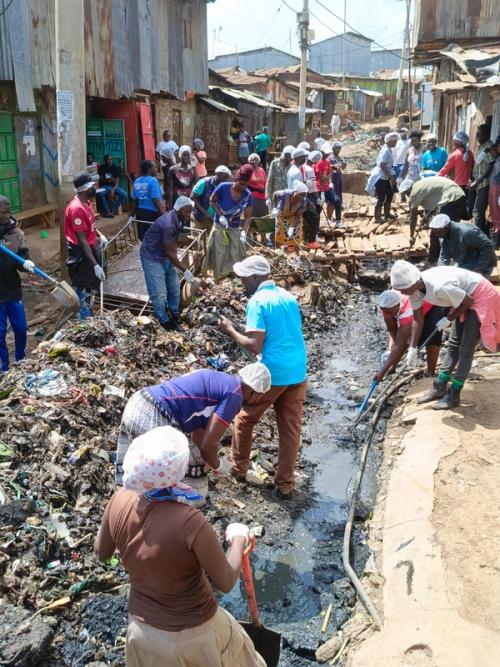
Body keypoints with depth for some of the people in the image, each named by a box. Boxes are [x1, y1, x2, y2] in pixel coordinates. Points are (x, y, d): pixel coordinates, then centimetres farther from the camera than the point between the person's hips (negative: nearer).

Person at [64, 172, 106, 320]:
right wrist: (95, 265, -26)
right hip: (81, 255, -10)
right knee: (84, 291, 1)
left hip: (90, 250, 10)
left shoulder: (86, 203, 5)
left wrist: (99, 236, 4)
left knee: (90, 289, 22)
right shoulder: (76, 208, -25)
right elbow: (82, 240, -26)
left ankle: (89, 317, 37)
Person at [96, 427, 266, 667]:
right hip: (192, 630, -4)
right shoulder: (191, 523, -36)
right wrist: (238, 539, -4)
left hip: (142, 625, 5)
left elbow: (101, 553, -1)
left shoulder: (119, 501, -21)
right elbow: (226, 583, -20)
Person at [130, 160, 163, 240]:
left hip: (140, 212, 7)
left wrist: (132, 215, 17)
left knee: (143, 238, 13)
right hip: (152, 213, -7)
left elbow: (134, 201, 10)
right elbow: (156, 200, -19)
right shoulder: (153, 180, -12)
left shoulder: (137, 181, 9)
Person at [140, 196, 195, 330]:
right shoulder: (168, 224, -32)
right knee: (159, 293, -5)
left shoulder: (179, 220, -5)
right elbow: (169, 252, -27)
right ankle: (164, 321, 12)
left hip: (166, 256, 9)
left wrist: (176, 261, 7)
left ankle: (174, 315, 31)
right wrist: (185, 270, -22)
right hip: (152, 257, -9)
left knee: (174, 288, 15)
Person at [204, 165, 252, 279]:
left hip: (236, 228, 2)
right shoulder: (223, 187, -21)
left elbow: (248, 216, -12)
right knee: (220, 254, 3)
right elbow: (212, 201, -6)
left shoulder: (247, 195, -14)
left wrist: (244, 232, -26)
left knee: (236, 255, 6)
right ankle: (218, 278, 15)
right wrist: (220, 215, -18)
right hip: (220, 226, -2)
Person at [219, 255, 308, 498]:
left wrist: (231, 330, -5)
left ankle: (239, 468, 33)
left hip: (271, 374, -6)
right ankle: (284, 485, 20)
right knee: (290, 430, 12)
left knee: (244, 420, 17)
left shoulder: (257, 301, -13)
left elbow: (255, 346, -19)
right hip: (298, 372, 6)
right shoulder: (289, 296, 10)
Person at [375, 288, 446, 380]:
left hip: (436, 303, -6)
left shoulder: (407, 312, -45)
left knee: (431, 338, -21)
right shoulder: (387, 305, -26)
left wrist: (383, 370, -44)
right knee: (404, 337, 1)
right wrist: (389, 352, -31)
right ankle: (392, 367, 13)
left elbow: (399, 345, -43)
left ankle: (431, 373, -8)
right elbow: (392, 331, -16)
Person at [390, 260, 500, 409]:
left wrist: (448, 319, -11)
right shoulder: (414, 289, -14)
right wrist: (413, 348, 3)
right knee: (453, 344, 12)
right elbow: (418, 321, -1)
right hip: (464, 297, 8)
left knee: (466, 348, -6)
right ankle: (440, 388, 20)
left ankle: (454, 396, 1)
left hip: (480, 296, -8)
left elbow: (468, 301, -23)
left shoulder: (439, 287, -39)